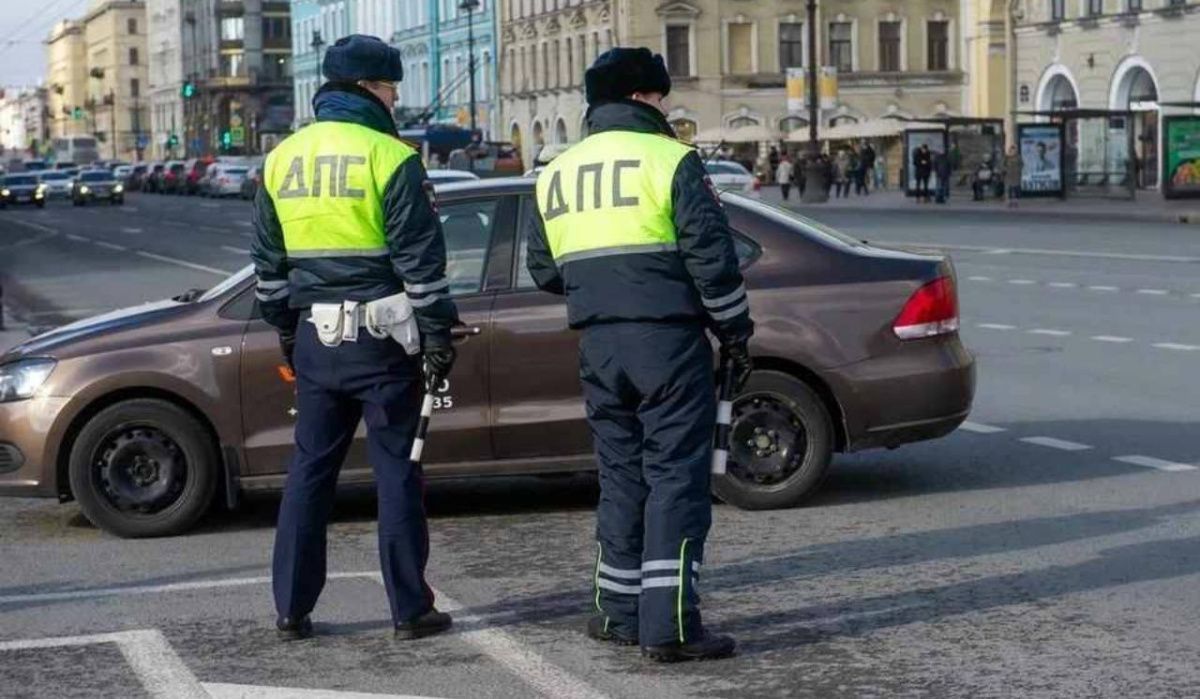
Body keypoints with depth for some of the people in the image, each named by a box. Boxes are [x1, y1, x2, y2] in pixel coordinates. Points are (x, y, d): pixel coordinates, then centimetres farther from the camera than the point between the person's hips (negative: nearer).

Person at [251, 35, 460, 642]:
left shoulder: (283, 159, 9)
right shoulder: (390, 158, -10)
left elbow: (268, 261, 15)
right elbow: (421, 260, -12)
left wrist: (286, 330, 23)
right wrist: (438, 335, -6)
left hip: (315, 339, 5)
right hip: (380, 339, -5)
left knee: (309, 470, 12)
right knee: (396, 472, 2)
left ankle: (291, 609, 14)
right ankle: (411, 610, 7)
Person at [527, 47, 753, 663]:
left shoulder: (555, 173, 12)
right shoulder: (670, 159, -7)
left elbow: (545, 271, 16)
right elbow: (712, 255, -11)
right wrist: (735, 332, -1)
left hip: (598, 346, 6)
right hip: (669, 340, -6)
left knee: (621, 474, 16)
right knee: (676, 478, -2)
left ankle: (619, 612, 21)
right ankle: (670, 625, -4)